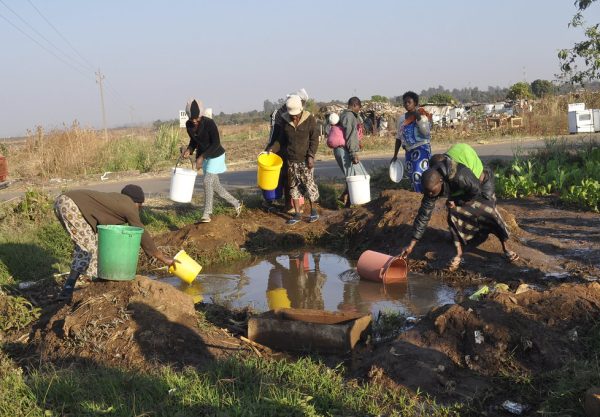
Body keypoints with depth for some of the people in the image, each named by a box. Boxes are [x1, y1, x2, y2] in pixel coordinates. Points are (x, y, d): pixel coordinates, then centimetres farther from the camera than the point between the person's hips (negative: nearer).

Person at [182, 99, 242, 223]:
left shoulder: (209, 123, -25)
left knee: (207, 181, -15)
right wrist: (189, 150, -11)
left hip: (216, 155, -7)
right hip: (204, 157, 7)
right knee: (215, 185, 11)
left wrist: (202, 156, -27)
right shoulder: (189, 125, -6)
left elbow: (216, 143, -23)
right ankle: (236, 204, 28)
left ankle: (206, 215, -7)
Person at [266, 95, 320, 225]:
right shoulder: (285, 120, 2)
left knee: (309, 184, -1)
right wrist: (272, 147, 1)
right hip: (291, 160, 4)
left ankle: (313, 211, 15)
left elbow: (314, 139, -7)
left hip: (305, 160, -4)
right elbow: (281, 139, 13)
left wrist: (311, 156, -13)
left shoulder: (309, 119, -7)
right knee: (294, 186, 7)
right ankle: (297, 214, 15)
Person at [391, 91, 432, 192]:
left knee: (418, 175, -18)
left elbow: (426, 132, -16)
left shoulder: (422, 115, -3)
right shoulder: (402, 119, 11)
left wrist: (418, 118, -23)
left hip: (421, 149, -6)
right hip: (409, 151, 6)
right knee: (412, 177, 7)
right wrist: (395, 155, 16)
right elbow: (399, 137, 17)